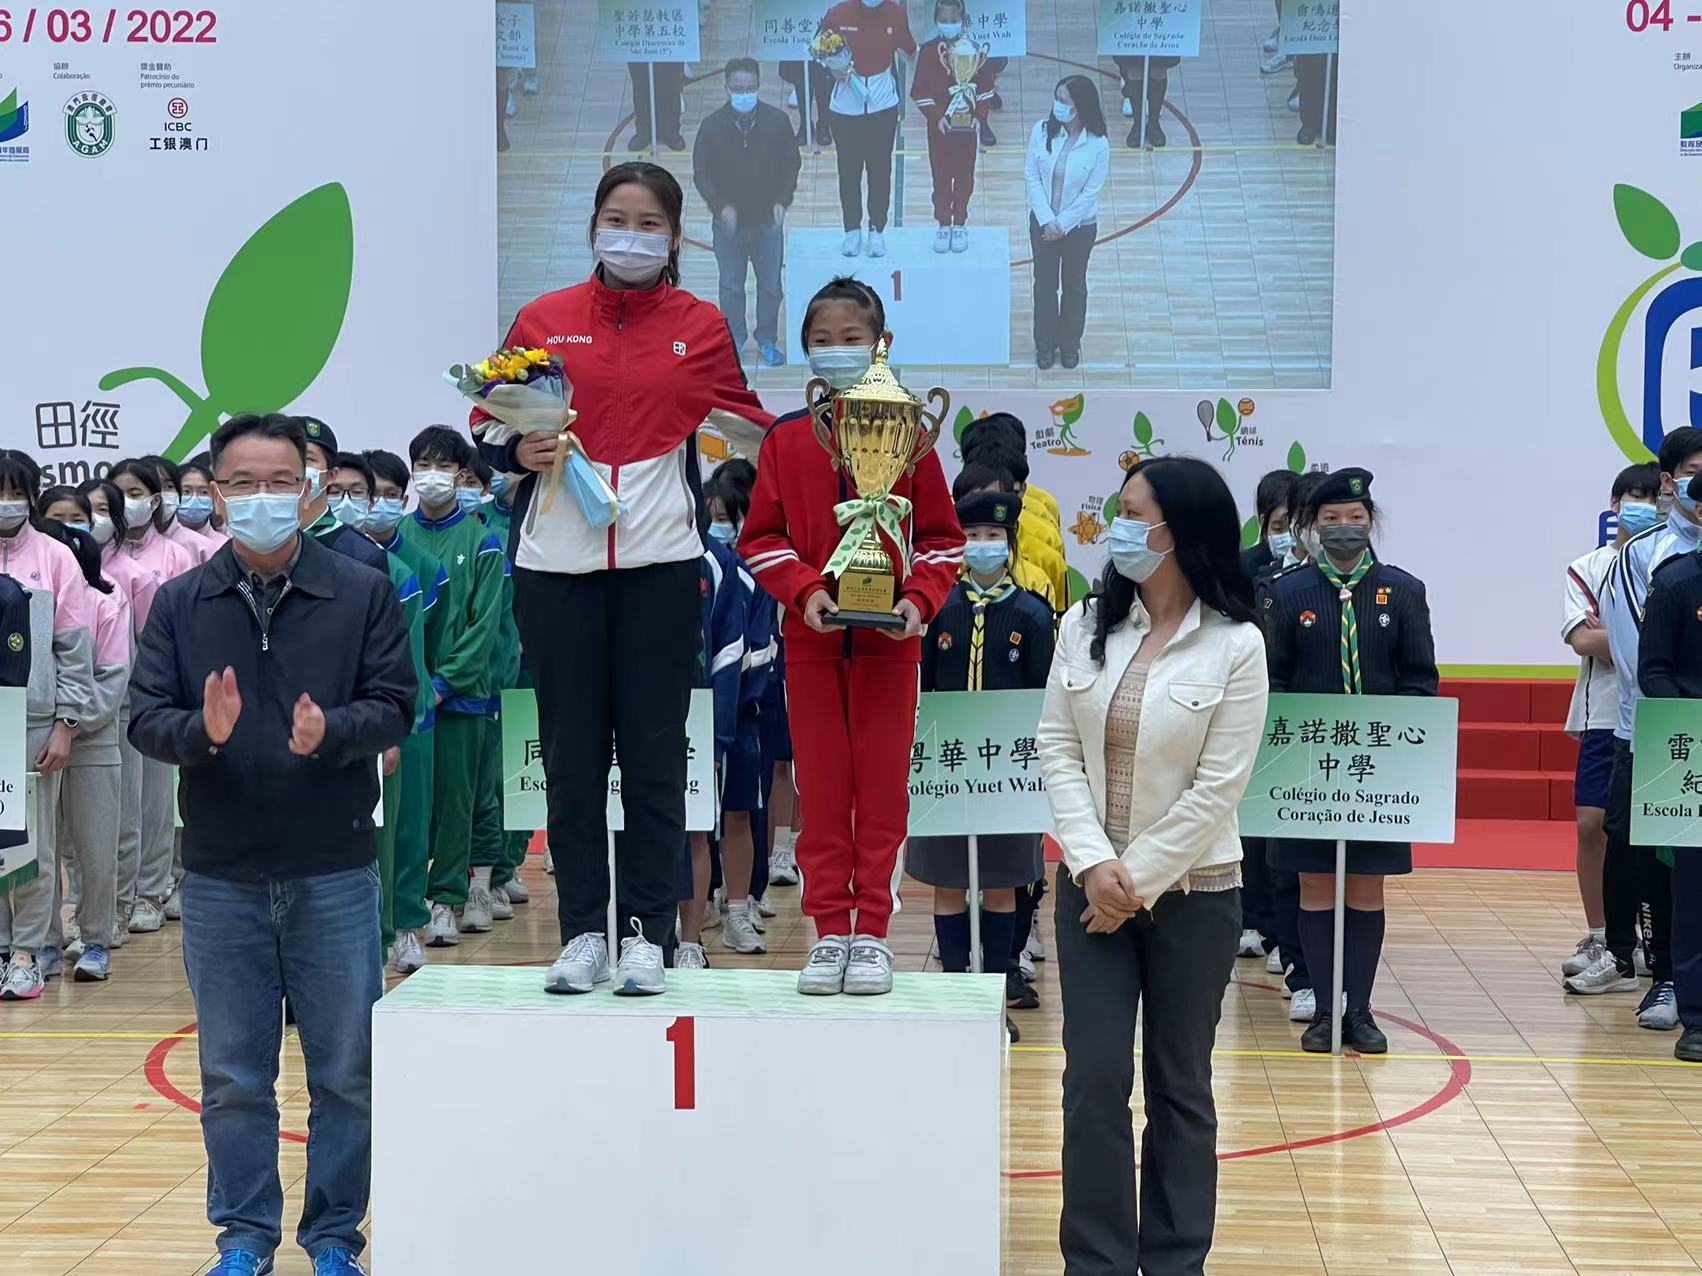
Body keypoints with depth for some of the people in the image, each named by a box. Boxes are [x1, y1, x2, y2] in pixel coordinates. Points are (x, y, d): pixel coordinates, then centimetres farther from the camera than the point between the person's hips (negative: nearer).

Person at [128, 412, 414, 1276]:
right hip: (220, 877, 1)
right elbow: (145, 719, -2)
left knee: (346, 1071, 7)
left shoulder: (363, 594, -1)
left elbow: (393, 708, -4)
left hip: (335, 872, -1)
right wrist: (203, 731, -23)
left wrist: (330, 732, -24)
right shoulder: (180, 603, 4)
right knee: (232, 1075, 10)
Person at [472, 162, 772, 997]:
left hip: (658, 563, 0)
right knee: (571, 754, 5)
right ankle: (581, 934, 14)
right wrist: (518, 451, -12)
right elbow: (487, 429, 8)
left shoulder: (701, 326, 7)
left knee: (653, 753, 3)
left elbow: (745, 427, 11)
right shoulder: (543, 319, 6)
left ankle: (647, 933, 11)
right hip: (557, 562, 1)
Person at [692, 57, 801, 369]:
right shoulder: (712, 125, -10)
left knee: (770, 284, 11)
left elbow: (791, 164, 0)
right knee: (731, 286, 11)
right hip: (728, 220, 0)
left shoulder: (777, 120, -9)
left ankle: (768, 340, 28)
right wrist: (720, 206, -17)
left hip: (768, 220, 0)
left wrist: (782, 201, -12)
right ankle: (733, 340, 27)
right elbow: (701, 172, -5)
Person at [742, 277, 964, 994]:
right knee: (821, 791, 5)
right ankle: (830, 934, 14)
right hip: (811, 640, 1)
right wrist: (805, 589, -13)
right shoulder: (784, 440, 3)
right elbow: (759, 537, 3)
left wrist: (919, 599, -12)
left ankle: (872, 934, 12)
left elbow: (942, 538, 3)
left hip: (888, 640, -1)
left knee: (883, 789, 3)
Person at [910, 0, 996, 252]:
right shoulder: (928, 51, -7)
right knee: (941, 177, 6)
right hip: (939, 125, -1)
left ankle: (959, 224, 21)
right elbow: (919, 90, -6)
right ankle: (943, 225, 17)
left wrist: (980, 116, -9)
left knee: (965, 176, 8)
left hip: (968, 125, 1)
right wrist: (936, 116, -15)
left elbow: (986, 87, 1)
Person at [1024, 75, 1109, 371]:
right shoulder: (1042, 131, -13)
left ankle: (1070, 343, 34)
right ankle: (1045, 343, 30)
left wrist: (1062, 224, -15)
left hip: (1080, 225, -2)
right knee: (1045, 283, 13)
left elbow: (1090, 192, -15)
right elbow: (1031, 176, -9)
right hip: (1043, 222, 2)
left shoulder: (1098, 144, -19)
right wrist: (1047, 220, -15)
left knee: (1074, 285, 15)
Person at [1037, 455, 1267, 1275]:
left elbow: (1218, 788, -11)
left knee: (1180, 1084, 8)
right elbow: (1057, 750, -1)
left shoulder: (1235, 645, -8)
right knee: (1094, 1077, 0)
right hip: (1092, 884, 3)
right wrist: (1094, 864, -12)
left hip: (1193, 892, -2)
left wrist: (1140, 877, -12)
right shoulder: (1085, 624, 2)